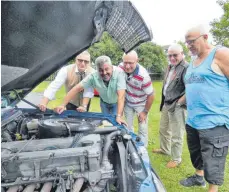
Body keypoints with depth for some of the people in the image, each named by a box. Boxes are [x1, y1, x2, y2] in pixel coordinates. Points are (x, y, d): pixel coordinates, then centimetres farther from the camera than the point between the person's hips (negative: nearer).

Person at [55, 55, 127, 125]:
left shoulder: (119, 73, -35)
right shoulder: (94, 76, -27)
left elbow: (121, 96, -39)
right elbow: (77, 88, -25)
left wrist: (119, 116, -46)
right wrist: (63, 105, -29)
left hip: (116, 103, -2)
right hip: (104, 102, 3)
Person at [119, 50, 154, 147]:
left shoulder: (143, 76, -35)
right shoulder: (121, 67, -21)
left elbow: (151, 96, -22)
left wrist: (145, 112, -13)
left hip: (141, 104, -4)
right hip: (127, 103, 4)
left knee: (143, 129, 2)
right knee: (128, 127, 14)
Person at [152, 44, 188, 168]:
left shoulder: (186, 68, -19)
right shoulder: (170, 67, 10)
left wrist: (178, 103, -20)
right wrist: (163, 102, 16)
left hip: (176, 107, -9)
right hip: (166, 104, 9)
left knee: (176, 135, 5)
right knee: (163, 129, 24)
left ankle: (176, 159, 23)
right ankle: (164, 149, 45)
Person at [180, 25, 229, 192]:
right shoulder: (193, 62, 16)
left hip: (214, 122, -8)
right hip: (193, 120, 9)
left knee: (212, 163, 3)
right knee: (196, 154, 24)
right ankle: (199, 177, 46)